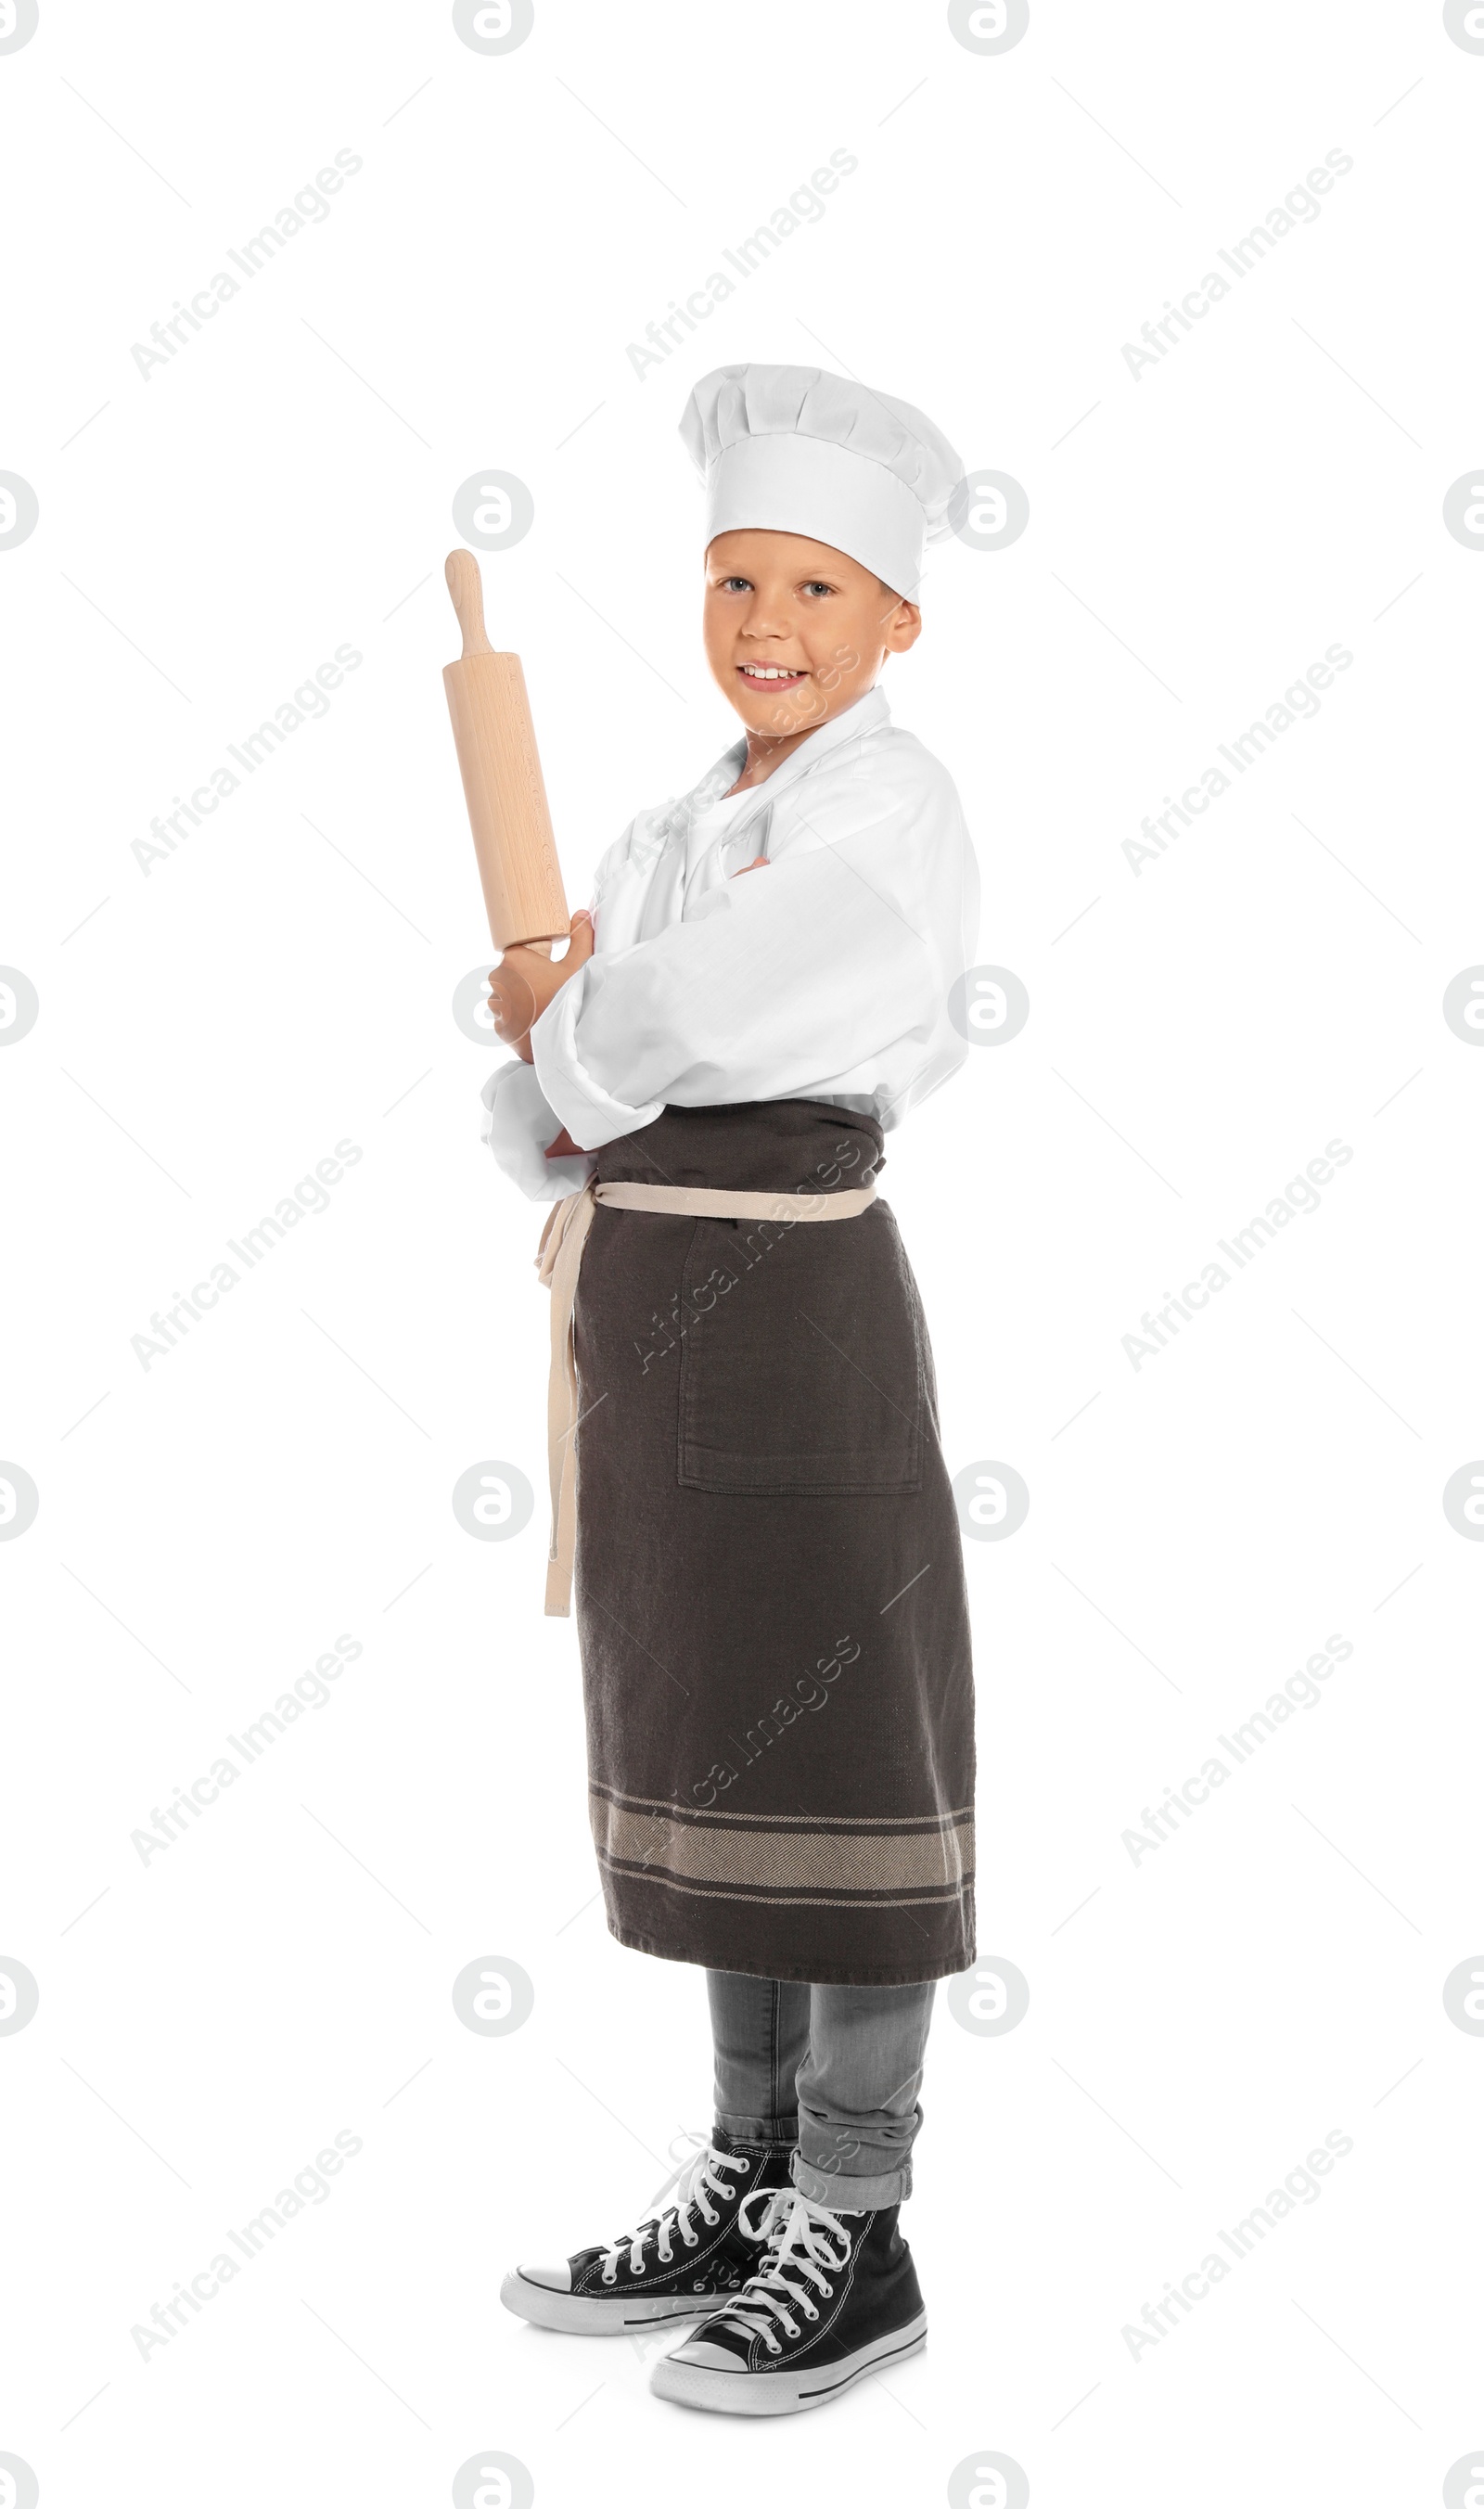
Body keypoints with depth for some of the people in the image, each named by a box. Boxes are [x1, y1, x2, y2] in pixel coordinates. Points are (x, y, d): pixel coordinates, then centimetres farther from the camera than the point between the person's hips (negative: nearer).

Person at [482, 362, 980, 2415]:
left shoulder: (893, 806, -7)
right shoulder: (665, 840, 17)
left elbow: (716, 1009, -20)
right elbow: (537, 1127, 14)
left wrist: (572, 1036, 0)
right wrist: (557, 1072, -8)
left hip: (797, 1302, -8)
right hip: (645, 1311, 8)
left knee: (832, 1752, -1)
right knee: (704, 1745, 13)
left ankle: (858, 2240, 9)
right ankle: (748, 2185, 25)